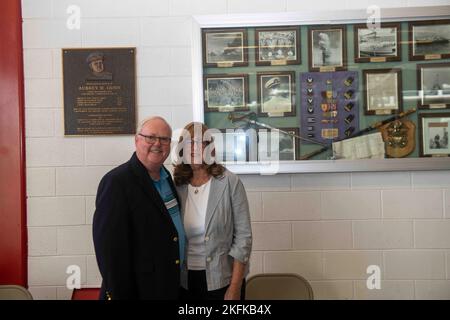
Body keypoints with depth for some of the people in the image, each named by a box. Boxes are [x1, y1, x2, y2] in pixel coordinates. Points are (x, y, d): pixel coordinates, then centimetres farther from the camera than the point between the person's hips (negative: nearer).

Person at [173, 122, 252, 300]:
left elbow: (243, 236, -10)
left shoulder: (230, 183, -9)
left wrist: (235, 287, -13)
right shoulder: (176, 186, 0)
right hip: (185, 280, 3)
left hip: (222, 279, -3)